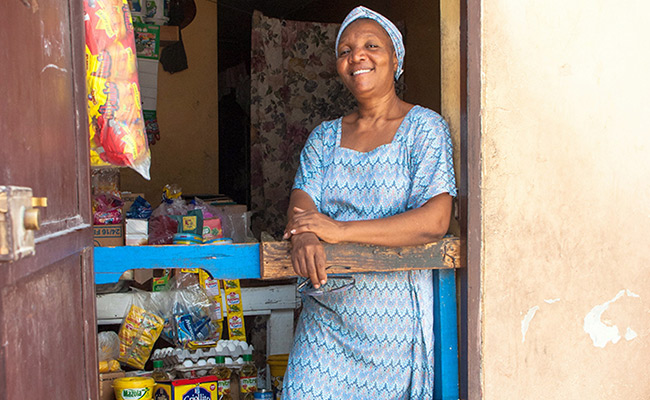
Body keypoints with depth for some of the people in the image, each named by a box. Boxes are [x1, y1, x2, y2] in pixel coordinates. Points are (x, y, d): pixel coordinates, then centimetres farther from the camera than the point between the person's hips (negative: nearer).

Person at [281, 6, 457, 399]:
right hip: (326, 311, 4)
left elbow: (434, 220, -16)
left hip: (394, 311, -3)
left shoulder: (424, 127, -3)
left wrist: (340, 229, -20)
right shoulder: (325, 136, 12)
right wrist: (304, 238, -25)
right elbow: (303, 199, 1)